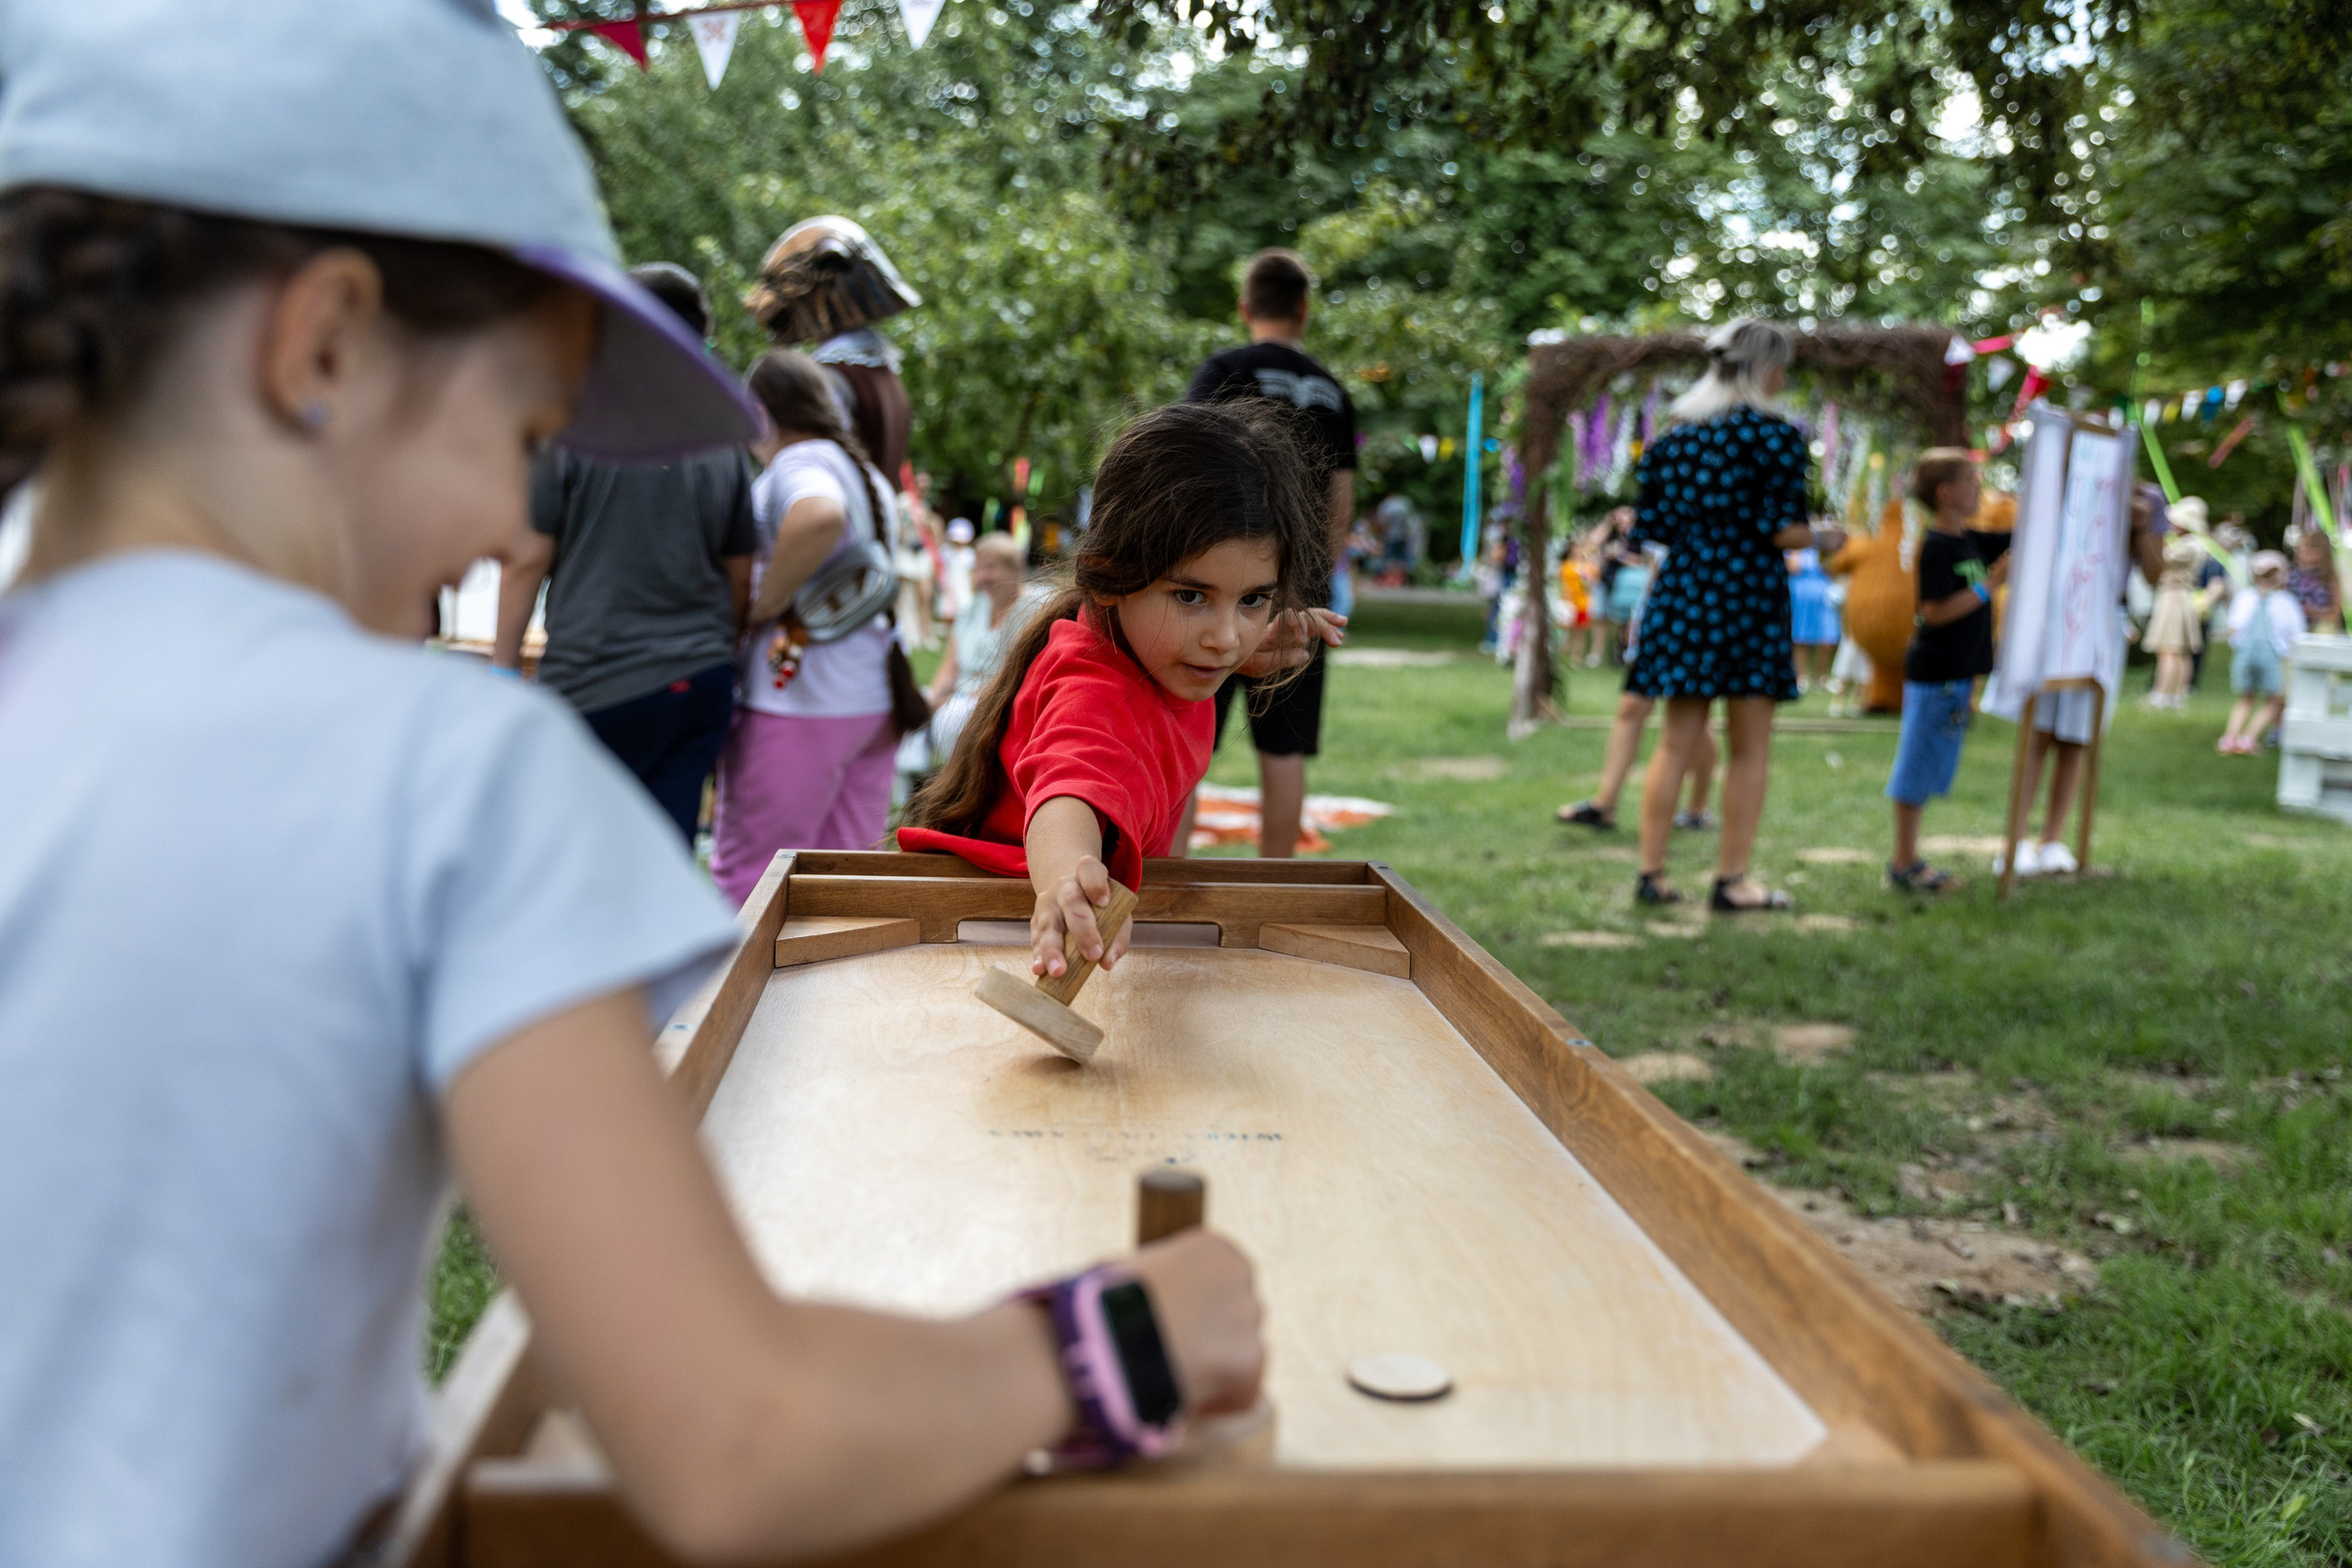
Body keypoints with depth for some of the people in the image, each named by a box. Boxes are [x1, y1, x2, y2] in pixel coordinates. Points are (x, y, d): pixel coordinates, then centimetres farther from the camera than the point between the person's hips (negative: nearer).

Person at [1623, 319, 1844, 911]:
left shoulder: (1676, 432, 9)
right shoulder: (1776, 434, -7)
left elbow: (1653, 523, 9)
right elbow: (1780, 529, -12)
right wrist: (1821, 539, 8)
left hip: (1682, 586, 5)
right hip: (1748, 590, -5)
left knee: (1676, 742, 10)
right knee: (1750, 749, 4)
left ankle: (1651, 872, 10)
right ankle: (1731, 881, 7)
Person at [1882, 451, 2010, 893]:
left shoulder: (1969, 541, 12)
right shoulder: (1936, 547, -15)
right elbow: (1935, 611, -21)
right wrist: (1990, 584, -20)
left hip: (1958, 673, 10)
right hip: (1934, 674, -10)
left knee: (1930, 770, 13)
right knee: (1919, 768, -3)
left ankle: (1908, 859, 20)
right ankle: (1903, 863, 3)